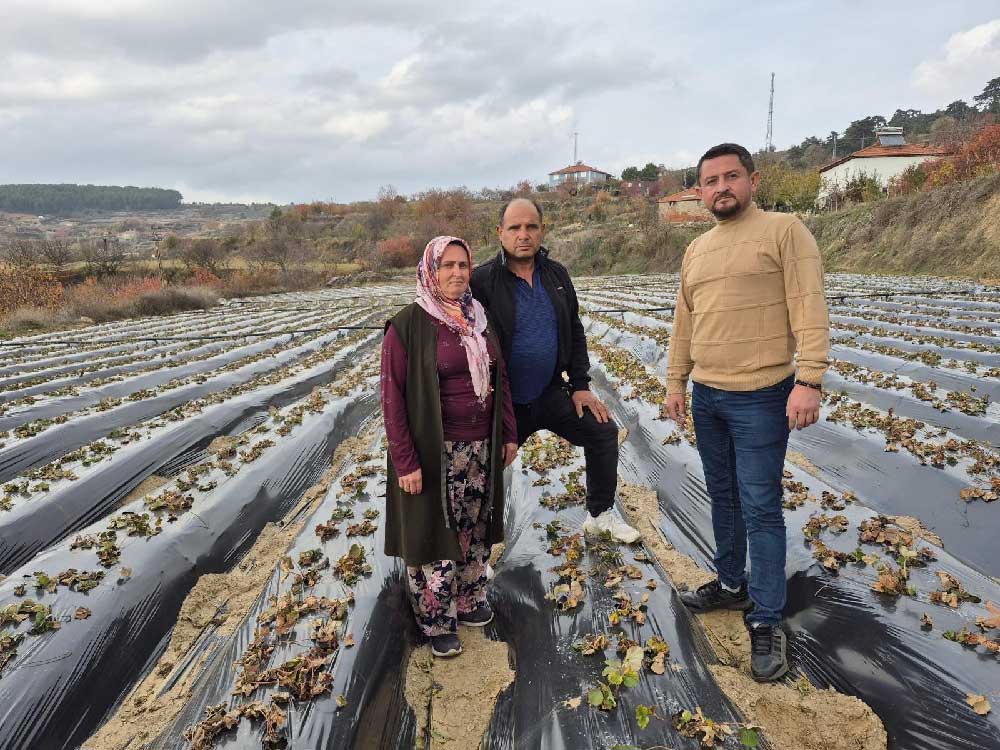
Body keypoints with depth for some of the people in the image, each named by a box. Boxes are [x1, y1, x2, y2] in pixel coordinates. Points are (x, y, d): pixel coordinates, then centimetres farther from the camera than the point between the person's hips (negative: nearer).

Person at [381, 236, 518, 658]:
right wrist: (406, 462, -16)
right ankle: (437, 622, 24)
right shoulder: (408, 325, -13)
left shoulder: (479, 319, 5)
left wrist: (509, 433, 9)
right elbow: (392, 397, -14)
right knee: (435, 533, 6)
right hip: (435, 452, -5)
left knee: (475, 529, 16)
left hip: (482, 448, 6)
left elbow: (500, 379, 12)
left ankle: (469, 601, 36)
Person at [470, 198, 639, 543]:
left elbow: (574, 332, 10)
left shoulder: (556, 275, 3)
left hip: (552, 392, 5)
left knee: (604, 431, 8)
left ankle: (600, 515, 26)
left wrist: (580, 386, 5)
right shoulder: (482, 280, -15)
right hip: (505, 402, -5)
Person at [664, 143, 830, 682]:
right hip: (706, 396, 7)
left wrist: (809, 380, -22)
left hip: (761, 398, -6)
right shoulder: (696, 250, 13)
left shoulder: (784, 230, -7)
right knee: (723, 498, 17)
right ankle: (732, 584, 34)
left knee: (760, 508, -2)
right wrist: (676, 383, 14)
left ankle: (766, 621, 10)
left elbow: (809, 309, -14)